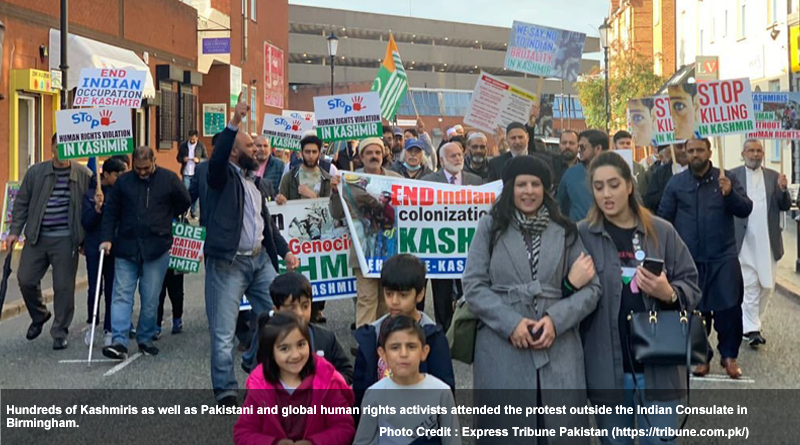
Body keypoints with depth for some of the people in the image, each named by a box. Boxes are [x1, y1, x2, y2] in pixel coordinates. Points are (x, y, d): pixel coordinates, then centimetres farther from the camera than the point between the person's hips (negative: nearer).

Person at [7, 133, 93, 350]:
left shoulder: (84, 175, -1)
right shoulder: (35, 172, 5)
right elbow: (22, 203, 10)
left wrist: (88, 239, -4)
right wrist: (15, 231, 5)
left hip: (66, 240, -3)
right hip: (36, 238, 3)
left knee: (63, 286, -1)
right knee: (26, 280, 4)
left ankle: (60, 332, 13)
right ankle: (39, 316, 31)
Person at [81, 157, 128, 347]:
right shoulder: (90, 193, -3)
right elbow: (86, 223, -5)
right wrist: (97, 208, -20)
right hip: (95, 247, -1)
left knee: (112, 290, 4)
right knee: (94, 288, -1)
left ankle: (109, 330, 14)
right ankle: (91, 324, 21)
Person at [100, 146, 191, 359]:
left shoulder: (168, 179, 0)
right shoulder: (123, 181, 5)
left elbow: (184, 202, 12)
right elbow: (111, 212, 8)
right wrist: (107, 238, -2)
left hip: (156, 249, -1)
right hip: (126, 248, 1)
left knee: (151, 298, 4)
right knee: (122, 295, -5)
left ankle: (145, 338, 17)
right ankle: (119, 342, -8)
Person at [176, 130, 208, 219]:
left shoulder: (201, 146, 0)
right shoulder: (183, 145, 6)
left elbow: (206, 159, 3)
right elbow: (178, 157, 13)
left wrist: (199, 160, -16)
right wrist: (183, 159, -10)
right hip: (186, 173, 1)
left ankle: (194, 212, 12)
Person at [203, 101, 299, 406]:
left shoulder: (253, 180, 19)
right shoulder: (223, 176, -3)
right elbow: (216, 160, -27)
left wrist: (285, 251, 18)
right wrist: (233, 123, -33)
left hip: (260, 259, 7)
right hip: (227, 263, -7)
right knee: (223, 332, -3)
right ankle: (225, 390, 6)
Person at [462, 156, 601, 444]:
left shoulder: (565, 232, 11)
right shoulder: (490, 228, 8)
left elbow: (591, 288, 6)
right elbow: (473, 286, 1)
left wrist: (556, 318, -10)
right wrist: (511, 323, -12)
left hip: (558, 353, 1)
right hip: (501, 352, -1)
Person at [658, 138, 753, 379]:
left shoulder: (726, 179, 3)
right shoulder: (676, 183, 4)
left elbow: (746, 210, -5)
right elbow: (664, 219, 6)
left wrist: (730, 193, -24)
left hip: (723, 257, -1)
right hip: (689, 259, 1)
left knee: (729, 307, -4)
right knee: (695, 308, 7)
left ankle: (729, 355, 10)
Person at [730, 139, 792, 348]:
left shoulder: (773, 177, 9)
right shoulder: (733, 176, 1)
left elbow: (785, 206, 6)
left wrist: (783, 190, -14)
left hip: (768, 242, 4)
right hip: (744, 241, -4)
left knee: (767, 285, 10)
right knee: (749, 285, -5)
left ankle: (749, 321, 26)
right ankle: (751, 329, -2)